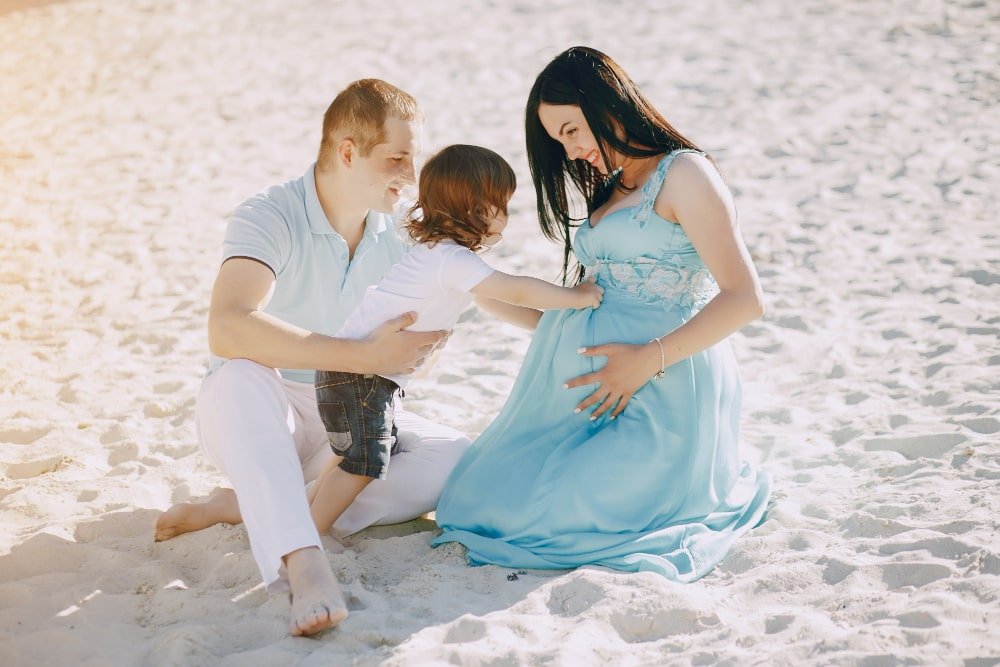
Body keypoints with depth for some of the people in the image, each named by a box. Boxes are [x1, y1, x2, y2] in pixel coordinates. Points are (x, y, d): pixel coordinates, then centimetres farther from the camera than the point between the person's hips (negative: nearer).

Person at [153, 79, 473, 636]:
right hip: (254, 421, -5)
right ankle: (304, 565, -49)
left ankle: (245, 505, -21)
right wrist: (363, 355, -40)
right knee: (243, 375, -38)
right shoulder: (271, 217, -19)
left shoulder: (397, 236, 0)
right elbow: (227, 329, -38)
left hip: (347, 423, 5)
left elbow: (400, 354, 6)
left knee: (455, 460, -19)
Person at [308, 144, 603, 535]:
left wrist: (551, 317, 21)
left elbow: (499, 300, 24)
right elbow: (516, 291, -23)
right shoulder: (451, 259, -21)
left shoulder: (444, 251, 12)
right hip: (357, 368, -10)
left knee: (355, 457, 21)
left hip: (369, 370, 10)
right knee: (365, 462, -10)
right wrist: (576, 297, -12)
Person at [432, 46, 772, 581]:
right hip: (590, 387, 9)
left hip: (658, 393, -9)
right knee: (486, 493, -3)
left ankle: (703, 489, 4)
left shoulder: (683, 173, -8)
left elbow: (744, 299, -16)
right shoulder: (611, 190, 20)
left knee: (540, 512, -18)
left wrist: (647, 360, -18)